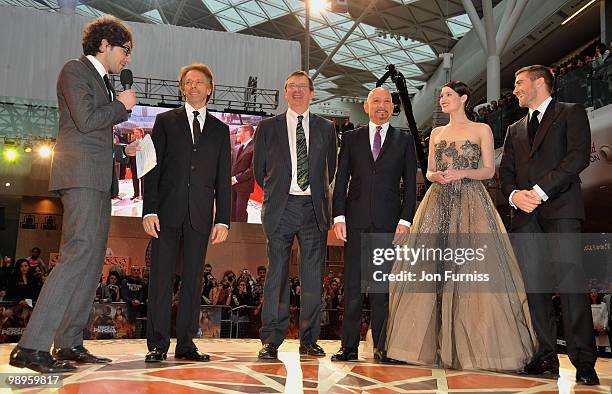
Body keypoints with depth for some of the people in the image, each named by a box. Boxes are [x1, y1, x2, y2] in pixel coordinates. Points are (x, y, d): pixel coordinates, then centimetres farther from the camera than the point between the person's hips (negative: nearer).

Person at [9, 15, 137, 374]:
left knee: (93, 262, 6)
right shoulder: (75, 70, 0)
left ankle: (69, 344, 10)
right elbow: (85, 120, -15)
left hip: (99, 181, 10)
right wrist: (122, 105, -2)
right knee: (80, 255, -19)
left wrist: (125, 150, 15)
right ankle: (31, 347, -17)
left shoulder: (103, 82, 26)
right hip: (81, 176, -10)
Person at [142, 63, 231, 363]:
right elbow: (152, 168, 3)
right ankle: (158, 344, 5)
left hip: (200, 214, 2)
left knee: (193, 278, 3)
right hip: (167, 211, -1)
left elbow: (223, 179, 10)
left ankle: (186, 344, 10)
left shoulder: (220, 129, 15)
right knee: (161, 277, -2)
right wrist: (149, 210, -8)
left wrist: (222, 219, 2)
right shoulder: (165, 121, 10)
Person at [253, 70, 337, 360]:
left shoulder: (326, 128, 11)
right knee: (277, 273, -1)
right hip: (280, 208, -1)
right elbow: (259, 170, 13)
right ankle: (271, 340, 7)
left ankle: (309, 340, 13)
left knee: (313, 276, 3)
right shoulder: (268, 127, 8)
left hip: (314, 208, 1)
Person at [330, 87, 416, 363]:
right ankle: (349, 346, 9)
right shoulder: (351, 138, 12)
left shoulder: (404, 141, 11)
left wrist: (405, 220, -4)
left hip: (388, 221, 0)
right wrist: (339, 217, -2)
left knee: (383, 286, 2)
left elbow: (410, 185, 7)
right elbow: (341, 181, 8)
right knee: (352, 285, 2)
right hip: (356, 220, 1)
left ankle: (382, 347, 11)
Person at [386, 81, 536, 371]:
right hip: (438, 203, 4)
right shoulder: (436, 133, 17)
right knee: (431, 268, -3)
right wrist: (435, 176, -7)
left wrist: (462, 173, -15)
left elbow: (489, 171, 1)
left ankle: (475, 344, 1)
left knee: (472, 270, -9)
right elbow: (429, 171, 16)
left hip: (471, 205, -3)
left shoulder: (482, 130, 6)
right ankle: (433, 343, 5)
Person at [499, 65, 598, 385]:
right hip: (525, 214, 5)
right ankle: (545, 358, 5)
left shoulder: (571, 113, 9)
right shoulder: (514, 130, 26)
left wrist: (539, 190, -14)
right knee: (534, 284, 0)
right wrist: (514, 195, -4)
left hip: (560, 207, -5)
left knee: (570, 281, -11)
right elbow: (505, 172, 18)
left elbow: (579, 156, -6)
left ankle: (584, 361, -5)